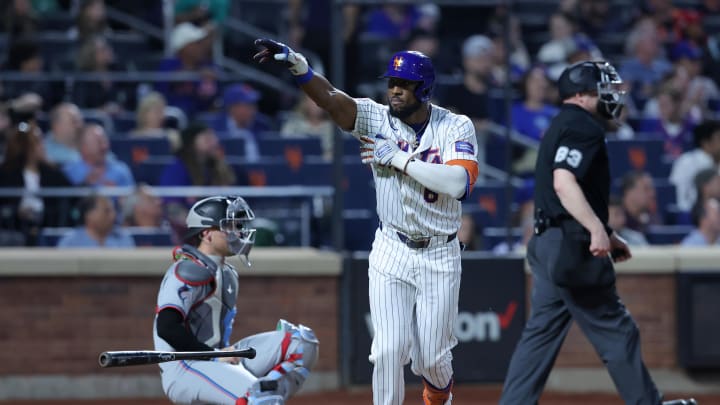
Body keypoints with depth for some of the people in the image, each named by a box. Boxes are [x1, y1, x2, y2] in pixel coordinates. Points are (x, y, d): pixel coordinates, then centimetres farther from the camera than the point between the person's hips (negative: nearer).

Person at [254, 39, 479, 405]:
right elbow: (329, 98, -23)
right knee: (389, 349, -10)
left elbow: (459, 183, -26)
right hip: (391, 252, 1)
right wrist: (297, 64, -41)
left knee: (431, 358, 7)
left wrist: (400, 159, -24)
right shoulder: (376, 118, -5)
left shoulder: (457, 127, -9)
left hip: (439, 256, -1)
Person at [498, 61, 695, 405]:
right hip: (572, 247, -10)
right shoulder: (583, 127, -12)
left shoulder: (562, 126, 21)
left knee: (542, 332, 9)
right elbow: (564, 182, -25)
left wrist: (604, 234, 27)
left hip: (547, 244, 10)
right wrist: (598, 230, -32)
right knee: (615, 331, -3)